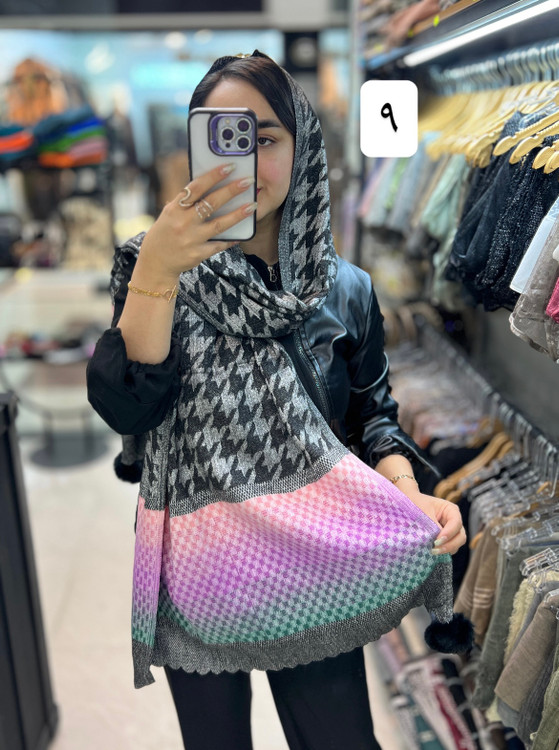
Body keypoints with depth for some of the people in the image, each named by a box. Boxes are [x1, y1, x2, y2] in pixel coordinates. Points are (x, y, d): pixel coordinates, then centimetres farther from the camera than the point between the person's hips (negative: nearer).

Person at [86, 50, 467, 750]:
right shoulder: (152, 265, -5)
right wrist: (156, 274, -29)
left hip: (312, 561, 1)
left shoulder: (345, 289, 0)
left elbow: (372, 415, 6)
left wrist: (408, 493, -13)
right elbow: (124, 410, -17)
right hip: (194, 569, 0)